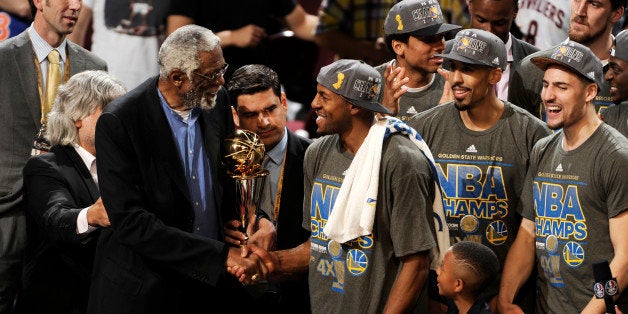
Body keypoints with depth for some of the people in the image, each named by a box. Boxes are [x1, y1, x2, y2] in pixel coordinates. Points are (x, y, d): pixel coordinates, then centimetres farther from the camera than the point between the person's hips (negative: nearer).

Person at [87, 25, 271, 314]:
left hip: (210, 282, 5)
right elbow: (130, 222, -23)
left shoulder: (216, 100, 1)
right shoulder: (117, 123, -18)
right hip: (143, 290, -5)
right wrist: (221, 255, -26)